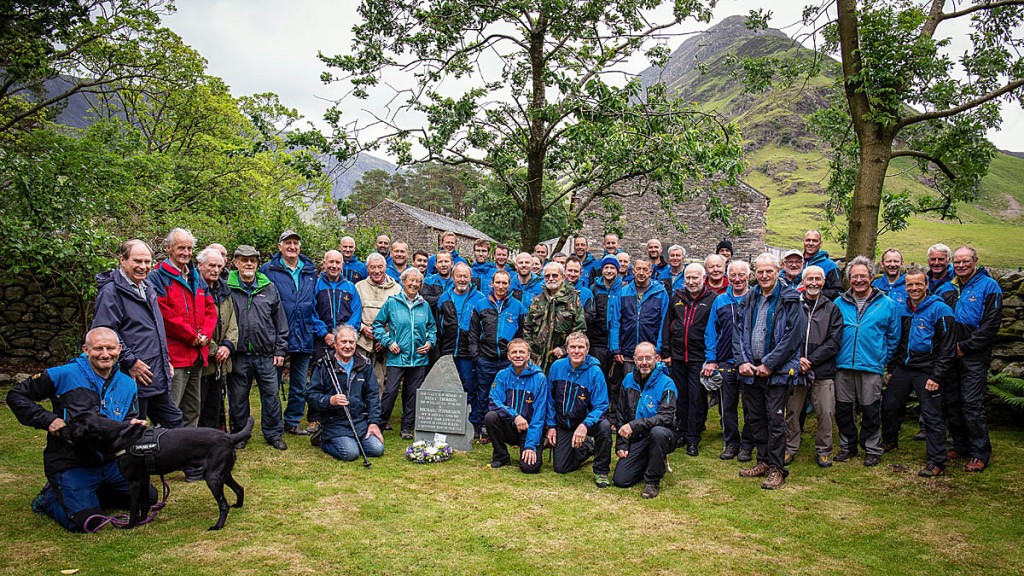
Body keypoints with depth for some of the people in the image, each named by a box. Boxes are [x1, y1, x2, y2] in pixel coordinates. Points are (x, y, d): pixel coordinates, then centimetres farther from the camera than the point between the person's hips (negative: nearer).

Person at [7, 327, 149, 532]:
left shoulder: (127, 385, 4)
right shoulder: (64, 375, -11)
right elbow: (16, 395, -3)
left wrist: (133, 427, -14)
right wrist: (47, 419, -14)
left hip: (109, 463, 6)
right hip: (70, 465, -6)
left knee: (148, 497, 4)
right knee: (85, 522, -20)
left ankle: (86, 495, 21)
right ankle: (50, 499, 12)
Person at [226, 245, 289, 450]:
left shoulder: (269, 288, 6)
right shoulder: (227, 288, -1)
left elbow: (280, 321, 9)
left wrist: (280, 350, 5)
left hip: (266, 355, 2)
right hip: (238, 355, -1)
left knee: (271, 395, 5)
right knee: (238, 397, 10)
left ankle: (273, 433, 19)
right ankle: (239, 434, 26)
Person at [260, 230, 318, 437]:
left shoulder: (310, 271, 10)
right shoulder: (268, 270, -3)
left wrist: (316, 327, 11)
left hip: (303, 337, 4)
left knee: (300, 385, 12)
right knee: (273, 383, 6)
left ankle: (292, 421, 25)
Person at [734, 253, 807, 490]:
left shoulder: (790, 300, -8)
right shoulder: (749, 299, 10)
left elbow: (793, 336, -14)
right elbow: (740, 332, 10)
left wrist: (769, 364, -15)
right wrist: (742, 361, -3)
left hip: (776, 370, -6)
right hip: (750, 369, 6)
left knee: (775, 420, -2)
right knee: (754, 417, 13)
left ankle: (777, 469, 8)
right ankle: (763, 461, 26)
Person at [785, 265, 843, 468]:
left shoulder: (831, 309, 7)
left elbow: (834, 342, -1)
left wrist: (810, 360, -10)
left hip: (823, 372, 0)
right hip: (794, 369, 0)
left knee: (826, 413, 2)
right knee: (792, 411, 7)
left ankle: (823, 450, 19)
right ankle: (790, 448, 21)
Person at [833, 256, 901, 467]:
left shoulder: (887, 304, 3)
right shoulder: (840, 303, 7)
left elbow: (893, 337, 7)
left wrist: (883, 360, 3)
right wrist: (836, 355, 7)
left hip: (872, 367, -2)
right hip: (843, 366, 2)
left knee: (870, 410, 3)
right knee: (843, 409, 8)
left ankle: (872, 450, 18)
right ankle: (847, 446, 23)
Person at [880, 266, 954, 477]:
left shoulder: (940, 310, -9)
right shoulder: (901, 310, 10)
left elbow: (948, 347, -11)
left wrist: (937, 377, -14)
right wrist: (892, 369, 13)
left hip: (927, 372, -6)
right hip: (903, 370, 6)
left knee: (932, 416, -1)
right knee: (888, 406, 12)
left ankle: (936, 462, 8)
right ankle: (889, 442, 35)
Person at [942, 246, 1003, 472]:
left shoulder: (989, 286, -5)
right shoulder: (949, 287, 12)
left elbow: (991, 324, -11)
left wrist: (965, 347, -13)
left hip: (974, 357, -6)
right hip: (950, 356, 6)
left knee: (972, 404, -6)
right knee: (952, 402, 10)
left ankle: (980, 453, 5)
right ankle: (960, 446, 23)